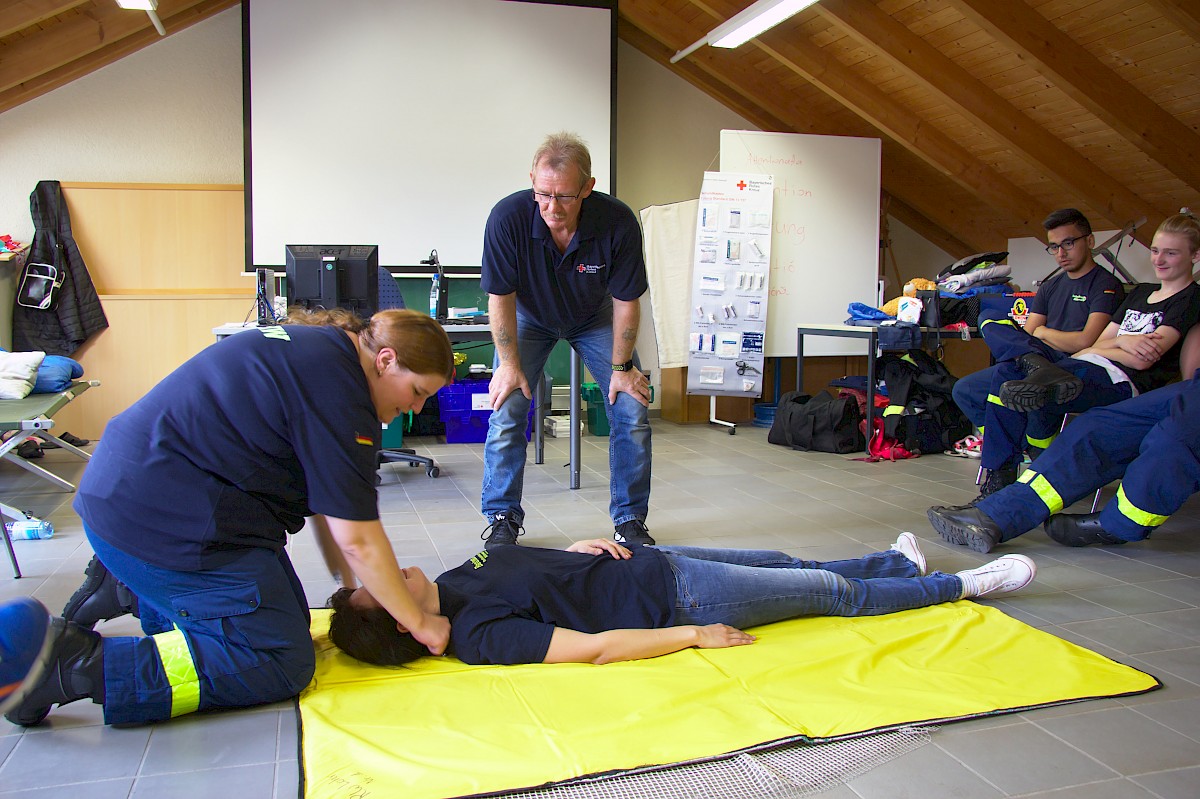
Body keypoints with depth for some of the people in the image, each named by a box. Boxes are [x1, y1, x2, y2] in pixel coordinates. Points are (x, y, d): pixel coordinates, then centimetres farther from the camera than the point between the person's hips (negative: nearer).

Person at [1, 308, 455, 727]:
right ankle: (82, 663, -12)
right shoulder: (335, 385, -19)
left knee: (286, 617, 16)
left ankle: (126, 587, 18)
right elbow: (356, 539, -18)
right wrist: (418, 622, -6)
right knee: (282, 662, -9)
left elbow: (322, 497, 16)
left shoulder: (313, 348, 12)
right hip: (159, 518, -11)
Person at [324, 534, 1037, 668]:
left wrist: (584, 545, -3)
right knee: (834, 592, 7)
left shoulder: (456, 578, -3)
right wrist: (695, 635, -22)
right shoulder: (477, 636, -27)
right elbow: (596, 647, -27)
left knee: (793, 566, 19)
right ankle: (961, 585, 27)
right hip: (678, 601, -7)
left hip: (651, 563, 7)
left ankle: (903, 564, 44)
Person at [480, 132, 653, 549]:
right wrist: (509, 364, -18)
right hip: (529, 318, 0)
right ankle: (502, 519, 5)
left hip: (595, 318, 1)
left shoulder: (618, 222, -32)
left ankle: (630, 519, 9)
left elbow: (626, 301, -19)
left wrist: (621, 367, -14)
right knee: (506, 410, -13)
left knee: (632, 411, -7)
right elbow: (500, 297, -20)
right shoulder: (508, 217, -33)